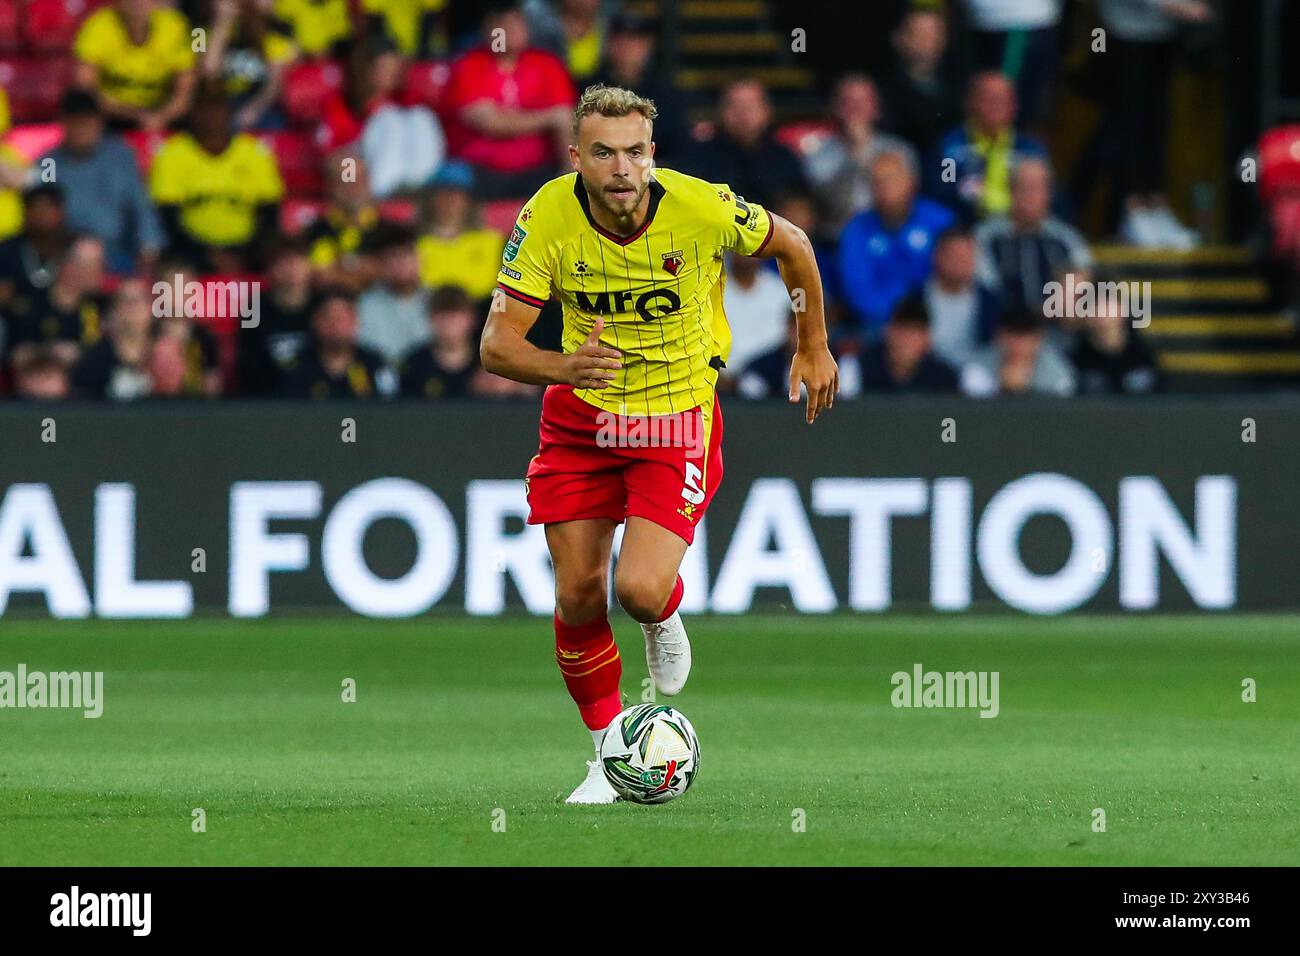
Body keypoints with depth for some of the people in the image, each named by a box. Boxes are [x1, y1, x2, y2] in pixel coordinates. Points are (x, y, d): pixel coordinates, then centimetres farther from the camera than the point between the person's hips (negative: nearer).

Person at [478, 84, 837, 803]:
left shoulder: (702, 207, -22)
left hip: (678, 415, -2)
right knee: (577, 596, 1)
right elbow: (497, 342, -20)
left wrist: (814, 347, 12)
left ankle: (664, 619, 21)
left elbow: (790, 244, -1)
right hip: (579, 418, 2)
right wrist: (562, 366, -42)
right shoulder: (549, 216, -19)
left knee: (639, 590, -19)